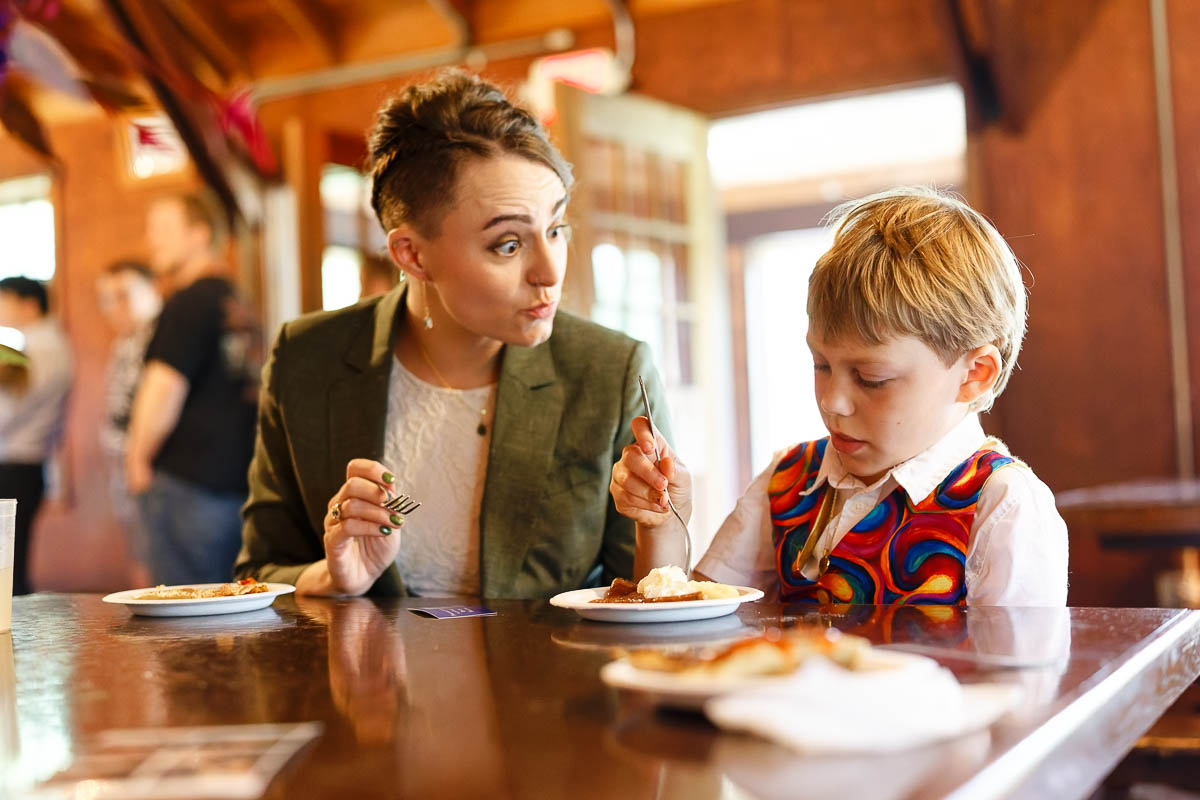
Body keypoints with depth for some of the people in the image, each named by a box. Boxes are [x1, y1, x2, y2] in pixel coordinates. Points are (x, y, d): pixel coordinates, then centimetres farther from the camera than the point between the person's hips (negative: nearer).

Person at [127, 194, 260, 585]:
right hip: (237, 477, 9)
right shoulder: (236, 303, 16)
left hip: (187, 481, -9)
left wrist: (138, 458, -2)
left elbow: (164, 388, -17)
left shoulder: (191, 301, -9)